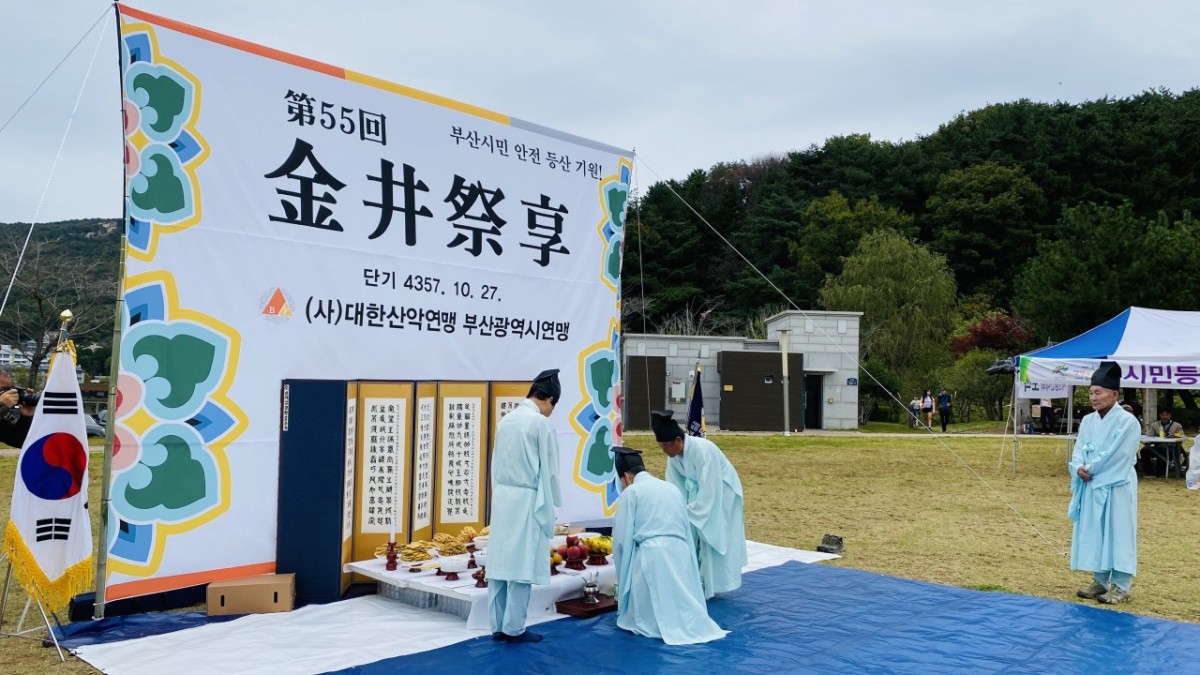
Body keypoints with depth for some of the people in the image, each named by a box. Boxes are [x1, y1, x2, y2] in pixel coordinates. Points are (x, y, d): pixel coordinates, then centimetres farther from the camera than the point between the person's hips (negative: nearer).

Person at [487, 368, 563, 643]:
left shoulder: (506, 419, 9)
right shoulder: (542, 424, -11)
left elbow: (496, 463, 11)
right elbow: (548, 471, -9)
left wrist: (498, 494, 15)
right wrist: (550, 510, 0)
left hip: (502, 497, 7)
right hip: (527, 500, -7)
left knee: (500, 561, 9)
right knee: (522, 564, 0)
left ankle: (498, 626, 15)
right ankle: (514, 628, 6)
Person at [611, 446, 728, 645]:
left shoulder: (631, 492, 4)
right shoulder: (672, 488, 21)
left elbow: (622, 538, 4)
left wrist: (623, 580, 16)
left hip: (651, 556, -5)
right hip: (681, 554, 5)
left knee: (646, 617, 11)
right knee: (684, 608, 18)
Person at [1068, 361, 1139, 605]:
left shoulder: (1127, 422, -12)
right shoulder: (1088, 421, 9)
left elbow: (1114, 456, -17)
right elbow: (1078, 451, 6)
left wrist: (1090, 469, -10)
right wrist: (1079, 468, -13)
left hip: (1116, 488, -7)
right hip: (1091, 487, 7)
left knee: (1117, 534, 0)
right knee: (1093, 533, 11)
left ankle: (1121, 587, 9)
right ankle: (1100, 581, 22)